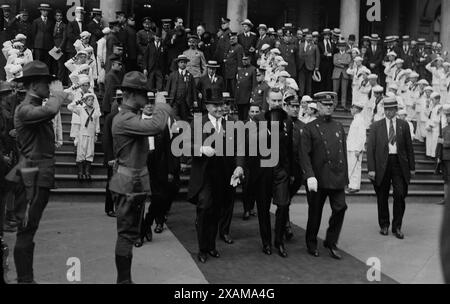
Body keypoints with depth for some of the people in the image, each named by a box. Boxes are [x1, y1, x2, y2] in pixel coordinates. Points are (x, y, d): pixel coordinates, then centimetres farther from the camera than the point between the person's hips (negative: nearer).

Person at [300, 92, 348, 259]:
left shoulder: (339, 127, 13)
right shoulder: (310, 128, -2)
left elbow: (344, 153, 15)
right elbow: (304, 154, -8)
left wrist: (345, 176, 12)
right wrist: (309, 176, -19)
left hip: (337, 178, 3)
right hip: (318, 179, -3)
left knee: (340, 208, -5)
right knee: (315, 213, 7)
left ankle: (331, 242, 15)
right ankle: (311, 243, 27)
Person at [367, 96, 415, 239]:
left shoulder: (404, 125, 8)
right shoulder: (376, 126, 4)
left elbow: (409, 147, 10)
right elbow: (370, 148, 1)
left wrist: (412, 167, 6)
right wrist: (371, 169, -7)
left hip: (399, 163, 0)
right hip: (382, 164, 0)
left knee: (400, 195, -5)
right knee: (382, 198, 7)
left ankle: (397, 227, 10)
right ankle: (384, 225, 24)